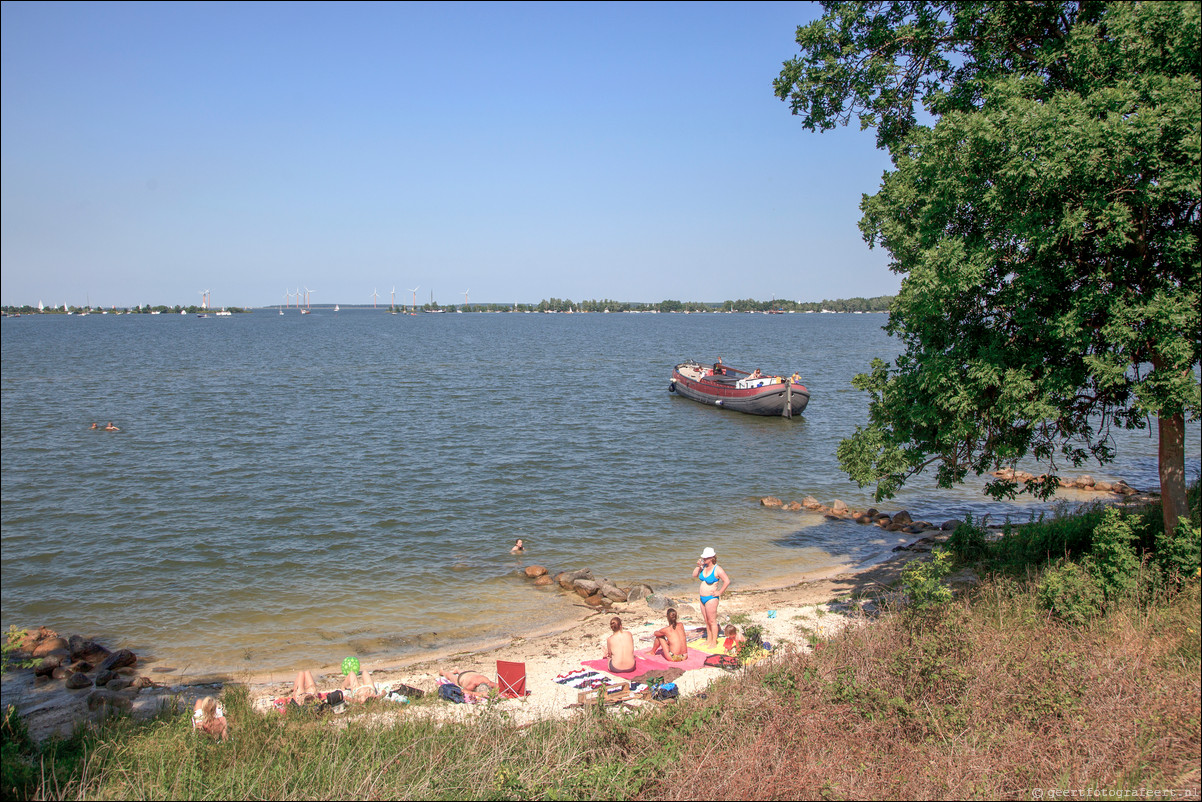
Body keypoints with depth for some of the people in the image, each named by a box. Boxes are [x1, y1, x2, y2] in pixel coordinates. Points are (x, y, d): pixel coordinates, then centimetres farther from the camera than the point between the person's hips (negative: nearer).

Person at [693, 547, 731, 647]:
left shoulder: (717, 569, -15)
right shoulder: (704, 566, 6)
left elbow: (727, 581, -19)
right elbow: (694, 576, 13)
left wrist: (719, 592, -15)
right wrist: (698, 566, -2)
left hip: (711, 598, -8)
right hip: (703, 598, 8)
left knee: (712, 621, 0)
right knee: (707, 621, 16)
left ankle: (714, 642, 8)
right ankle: (709, 640, 26)